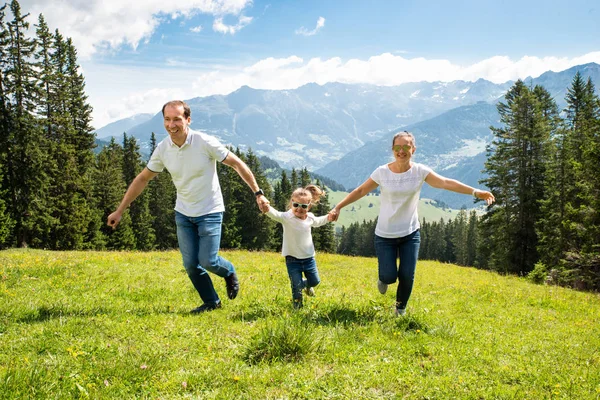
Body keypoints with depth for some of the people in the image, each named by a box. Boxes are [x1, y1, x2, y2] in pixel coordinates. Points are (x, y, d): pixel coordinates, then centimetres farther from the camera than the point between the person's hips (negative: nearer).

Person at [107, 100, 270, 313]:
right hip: (183, 214, 4)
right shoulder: (162, 149, -7)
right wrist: (119, 211, 4)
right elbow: (142, 179, 4)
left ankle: (230, 273, 26)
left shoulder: (205, 142, -19)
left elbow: (237, 164, -10)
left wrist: (258, 193, -12)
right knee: (190, 264, 2)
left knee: (208, 261, -9)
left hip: (210, 212, -4)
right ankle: (211, 302, 24)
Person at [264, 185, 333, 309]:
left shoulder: (310, 217, -2)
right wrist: (266, 208, -63)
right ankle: (297, 307, 22)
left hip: (308, 257, 4)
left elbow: (317, 222, 24)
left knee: (315, 281, 16)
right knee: (296, 286, -1)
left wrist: (328, 218, 9)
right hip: (292, 259, -4)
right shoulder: (286, 217, -19)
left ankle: (306, 285, 52)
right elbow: (274, 214, -41)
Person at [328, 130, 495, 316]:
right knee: (389, 276, -5)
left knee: (407, 276, 1)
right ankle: (383, 279, 36)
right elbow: (360, 191, -2)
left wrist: (475, 192, -30)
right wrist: (338, 207, -8)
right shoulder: (382, 172, -10)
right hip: (385, 235, -1)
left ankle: (401, 308, 32)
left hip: (410, 233, 1)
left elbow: (446, 182, -19)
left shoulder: (420, 171, -8)